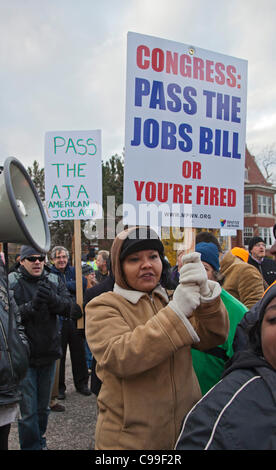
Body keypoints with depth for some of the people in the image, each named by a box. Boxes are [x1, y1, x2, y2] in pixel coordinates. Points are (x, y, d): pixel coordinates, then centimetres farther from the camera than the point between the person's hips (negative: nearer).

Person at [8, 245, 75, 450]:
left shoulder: (54, 281, 2)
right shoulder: (12, 282, -8)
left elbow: (69, 308, -8)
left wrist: (53, 299, -27)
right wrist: (32, 305, -31)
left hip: (49, 353, 4)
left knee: (43, 406, 20)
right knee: (28, 410, 1)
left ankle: (40, 439, 41)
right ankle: (31, 446, 19)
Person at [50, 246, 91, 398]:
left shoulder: (74, 271, 9)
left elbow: (83, 284, -8)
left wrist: (65, 285, -13)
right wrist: (72, 286, -18)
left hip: (76, 318, 3)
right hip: (58, 320, -3)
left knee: (79, 352, 12)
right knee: (59, 354, 7)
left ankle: (81, 383, 27)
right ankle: (59, 387, 21)